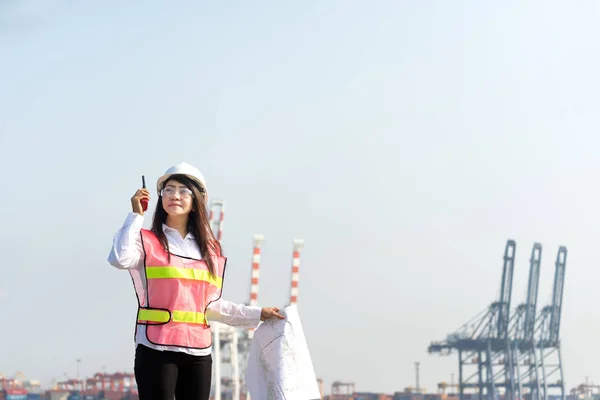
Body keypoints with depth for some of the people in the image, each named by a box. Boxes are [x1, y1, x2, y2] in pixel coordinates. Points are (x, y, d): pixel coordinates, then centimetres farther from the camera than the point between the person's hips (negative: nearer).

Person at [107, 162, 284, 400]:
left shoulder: (210, 250, 16)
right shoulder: (147, 242, 2)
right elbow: (119, 259, -21)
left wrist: (257, 314, 24)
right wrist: (136, 215, -11)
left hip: (198, 353, 5)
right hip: (156, 350, -5)